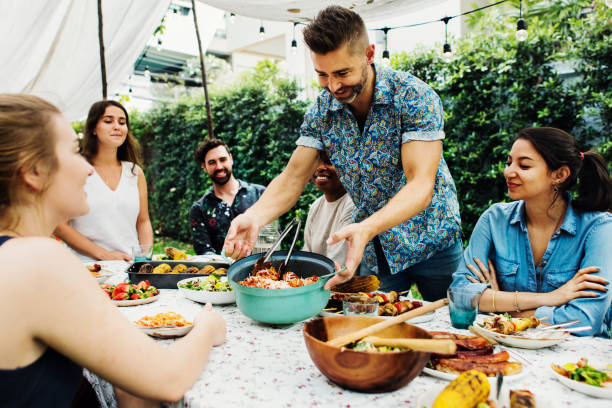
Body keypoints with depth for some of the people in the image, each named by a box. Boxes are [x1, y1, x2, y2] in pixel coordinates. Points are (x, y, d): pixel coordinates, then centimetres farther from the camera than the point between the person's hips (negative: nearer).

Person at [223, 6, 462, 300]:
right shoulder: (321, 110, -8)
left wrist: (366, 228, -46)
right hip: (375, 247, 3)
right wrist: (254, 216, -28)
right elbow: (293, 177, -8)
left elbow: (420, 185, -29)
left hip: (431, 240, -3)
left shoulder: (415, 97, -22)